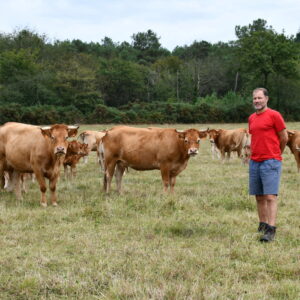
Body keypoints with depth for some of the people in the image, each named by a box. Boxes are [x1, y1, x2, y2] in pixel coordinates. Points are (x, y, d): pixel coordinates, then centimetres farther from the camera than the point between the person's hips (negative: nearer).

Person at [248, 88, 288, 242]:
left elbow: (284, 138, 1)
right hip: (254, 162, 6)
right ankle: (262, 226, 19)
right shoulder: (251, 118, 15)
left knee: (270, 196, -11)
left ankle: (271, 230, -14)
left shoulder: (274, 115, -4)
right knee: (259, 197, 10)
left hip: (270, 162, -6)